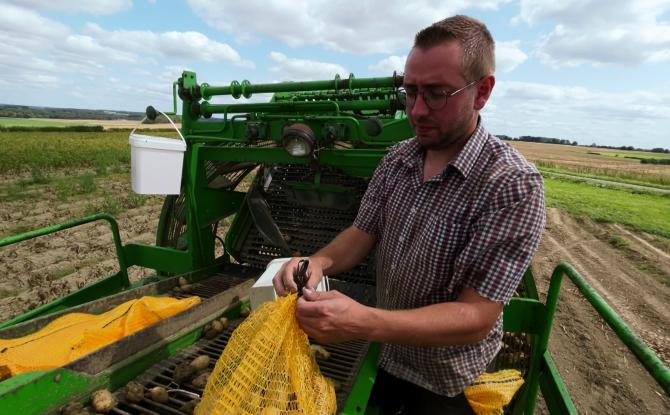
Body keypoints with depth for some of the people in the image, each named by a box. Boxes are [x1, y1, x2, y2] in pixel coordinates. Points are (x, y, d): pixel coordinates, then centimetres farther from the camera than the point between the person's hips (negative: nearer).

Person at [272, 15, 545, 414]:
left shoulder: (515, 185, -27)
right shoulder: (397, 159, -7)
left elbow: (475, 317, -29)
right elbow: (364, 232, -2)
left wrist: (364, 323, -41)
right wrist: (320, 262, -23)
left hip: (449, 382, -4)